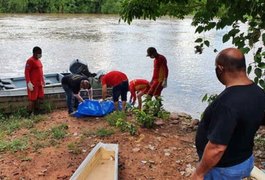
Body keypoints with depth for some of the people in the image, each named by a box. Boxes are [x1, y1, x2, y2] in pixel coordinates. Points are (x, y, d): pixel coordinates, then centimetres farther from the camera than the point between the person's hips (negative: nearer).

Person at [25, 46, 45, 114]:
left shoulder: (38, 60, 13)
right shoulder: (30, 61, -13)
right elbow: (26, 72, -17)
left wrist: (43, 81, 21)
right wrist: (29, 83, -22)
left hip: (40, 83, 9)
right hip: (33, 84, -9)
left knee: (40, 97, 11)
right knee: (33, 99, -2)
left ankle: (37, 111, 22)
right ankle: (32, 112, 9)